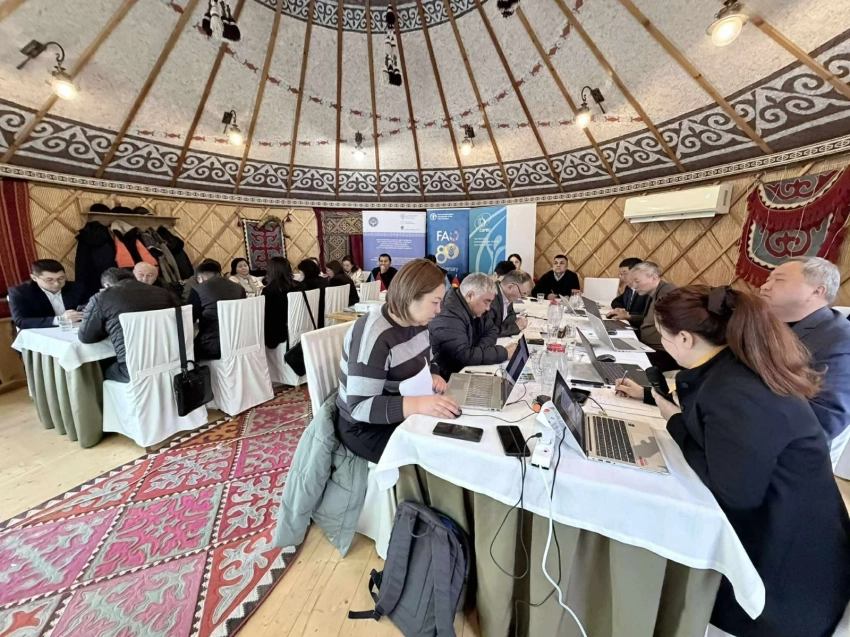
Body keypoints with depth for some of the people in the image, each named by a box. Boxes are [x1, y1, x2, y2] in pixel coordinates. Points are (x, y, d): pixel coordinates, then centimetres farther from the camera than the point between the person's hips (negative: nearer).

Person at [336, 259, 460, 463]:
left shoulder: (417, 322, -3)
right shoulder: (374, 335, -28)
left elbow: (426, 363, 13)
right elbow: (360, 407, -29)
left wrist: (433, 377, -9)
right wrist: (418, 404, -40)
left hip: (403, 416, 7)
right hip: (366, 428, -7)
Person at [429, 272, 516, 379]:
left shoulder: (476, 309, 0)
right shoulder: (448, 317, -29)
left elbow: (492, 331, 7)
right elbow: (464, 356, -35)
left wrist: (479, 351, -14)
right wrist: (504, 353, -27)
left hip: (469, 369, 8)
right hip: (450, 377, -8)